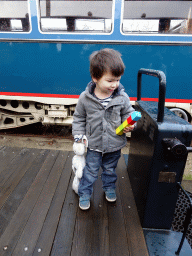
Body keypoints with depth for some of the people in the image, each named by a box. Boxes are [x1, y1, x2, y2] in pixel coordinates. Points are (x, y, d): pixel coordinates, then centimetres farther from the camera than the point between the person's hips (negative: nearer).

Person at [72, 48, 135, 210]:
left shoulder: (122, 97, -13)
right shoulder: (85, 98, -14)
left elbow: (128, 112, 4)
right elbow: (79, 118, -1)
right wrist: (78, 136, -7)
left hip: (114, 145, 2)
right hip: (94, 145, -1)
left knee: (110, 169, 23)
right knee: (90, 171, 12)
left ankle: (109, 188, 50)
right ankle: (84, 194, 35)